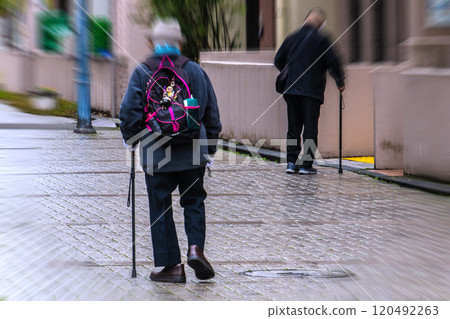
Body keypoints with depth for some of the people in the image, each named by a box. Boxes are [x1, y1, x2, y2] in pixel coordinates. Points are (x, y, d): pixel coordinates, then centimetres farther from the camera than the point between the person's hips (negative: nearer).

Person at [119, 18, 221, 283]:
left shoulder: (143, 72, -4)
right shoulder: (196, 71, 5)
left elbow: (130, 111, -7)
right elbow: (212, 114, 8)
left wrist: (130, 139, 11)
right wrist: (211, 149, 18)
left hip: (156, 151, -2)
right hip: (193, 151, 2)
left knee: (161, 207, 6)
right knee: (194, 200, 18)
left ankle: (172, 266, 8)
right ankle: (196, 247, -2)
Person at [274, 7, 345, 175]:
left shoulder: (292, 38, 10)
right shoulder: (321, 40, -4)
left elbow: (278, 60, 13)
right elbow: (333, 62, -7)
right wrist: (340, 82, 8)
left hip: (292, 90, 4)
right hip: (312, 90, -4)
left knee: (293, 127, 10)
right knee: (310, 128, 2)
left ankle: (291, 162, 6)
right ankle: (306, 164, 0)